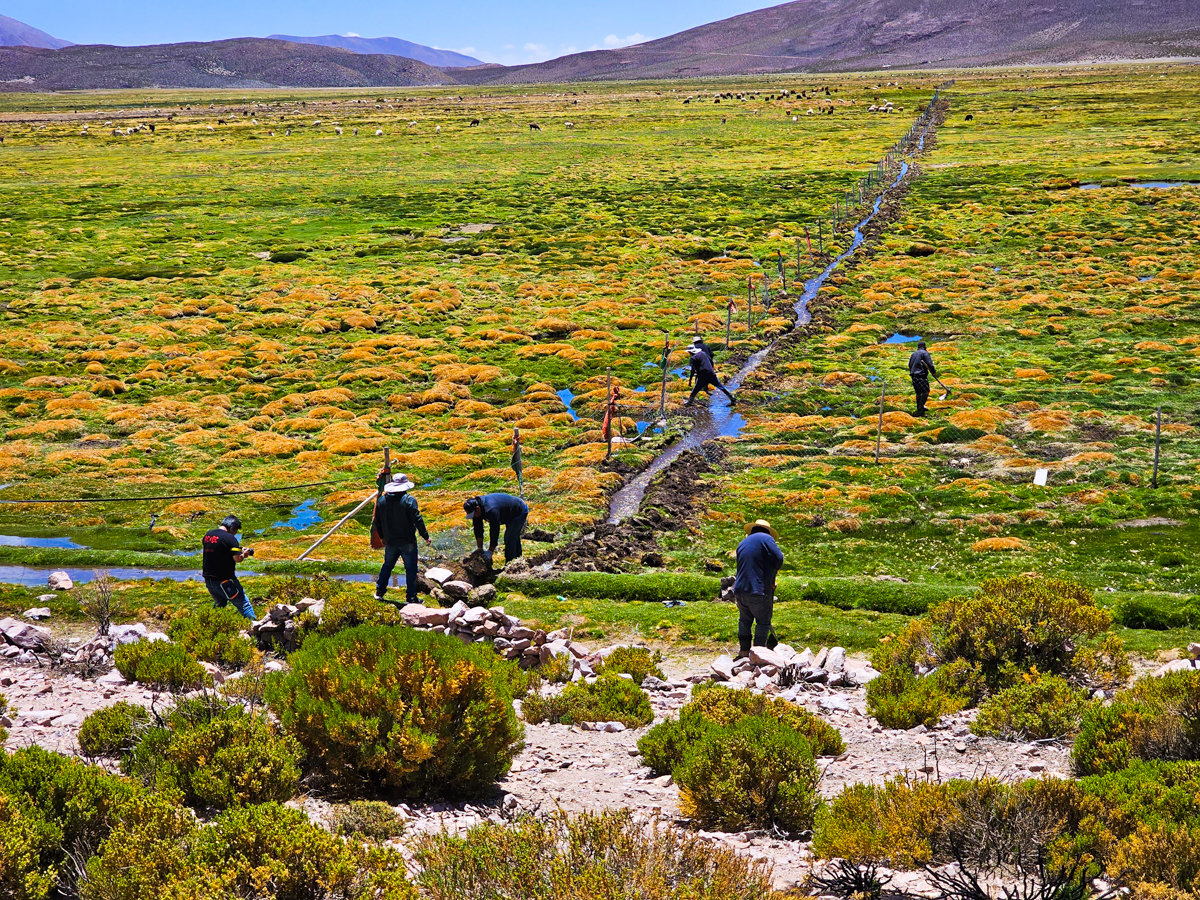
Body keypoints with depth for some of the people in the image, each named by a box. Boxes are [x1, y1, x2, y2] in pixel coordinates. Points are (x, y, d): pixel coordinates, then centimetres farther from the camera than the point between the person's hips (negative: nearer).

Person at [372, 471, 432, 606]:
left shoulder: (382, 500, 4)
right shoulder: (409, 500, -13)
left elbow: (377, 521, 12)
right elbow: (417, 520, -15)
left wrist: (382, 536, 26)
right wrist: (425, 536, -5)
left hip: (390, 542, 5)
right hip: (408, 542, -5)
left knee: (387, 565, 22)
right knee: (410, 569, 3)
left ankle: (379, 591, 26)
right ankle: (411, 597, 3)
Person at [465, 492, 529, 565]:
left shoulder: (491, 510, -39)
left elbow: (494, 531, -35)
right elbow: (478, 529, -6)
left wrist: (490, 551, -27)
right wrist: (480, 549, -5)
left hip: (520, 512, -10)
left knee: (509, 539, -15)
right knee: (514, 538, 24)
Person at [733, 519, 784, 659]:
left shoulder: (743, 543, 20)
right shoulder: (766, 539, -4)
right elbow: (779, 558, -15)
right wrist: (772, 574, 5)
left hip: (740, 589, 7)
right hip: (759, 591, -7)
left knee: (745, 620, 19)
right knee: (763, 621, 5)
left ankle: (744, 650, 23)